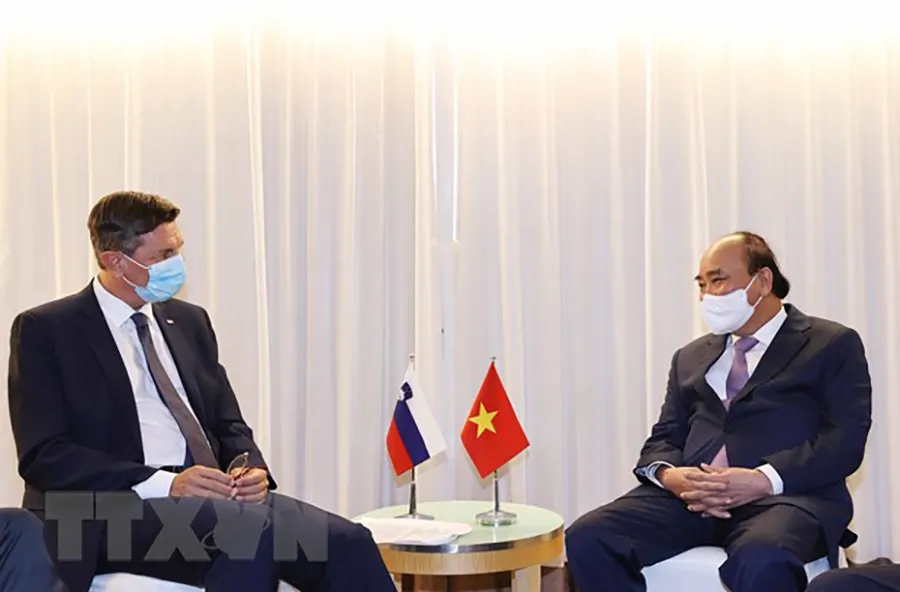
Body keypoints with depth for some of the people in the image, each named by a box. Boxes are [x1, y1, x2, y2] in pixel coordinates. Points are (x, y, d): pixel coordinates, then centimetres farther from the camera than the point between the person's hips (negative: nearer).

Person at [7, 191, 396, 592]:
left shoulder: (189, 321, 18)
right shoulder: (45, 330, 1)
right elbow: (43, 456, -8)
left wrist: (251, 470, -4)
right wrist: (163, 484, -20)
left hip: (212, 499, 5)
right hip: (114, 513, -5)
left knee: (348, 544, -22)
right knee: (250, 531, -36)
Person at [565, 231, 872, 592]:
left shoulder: (832, 345, 10)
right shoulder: (691, 357, 26)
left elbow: (845, 440, -3)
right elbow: (665, 437, 18)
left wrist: (766, 479, -18)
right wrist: (667, 474, -7)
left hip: (786, 495, -4)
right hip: (691, 497, 5)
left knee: (761, 561, -40)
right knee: (587, 538, -22)